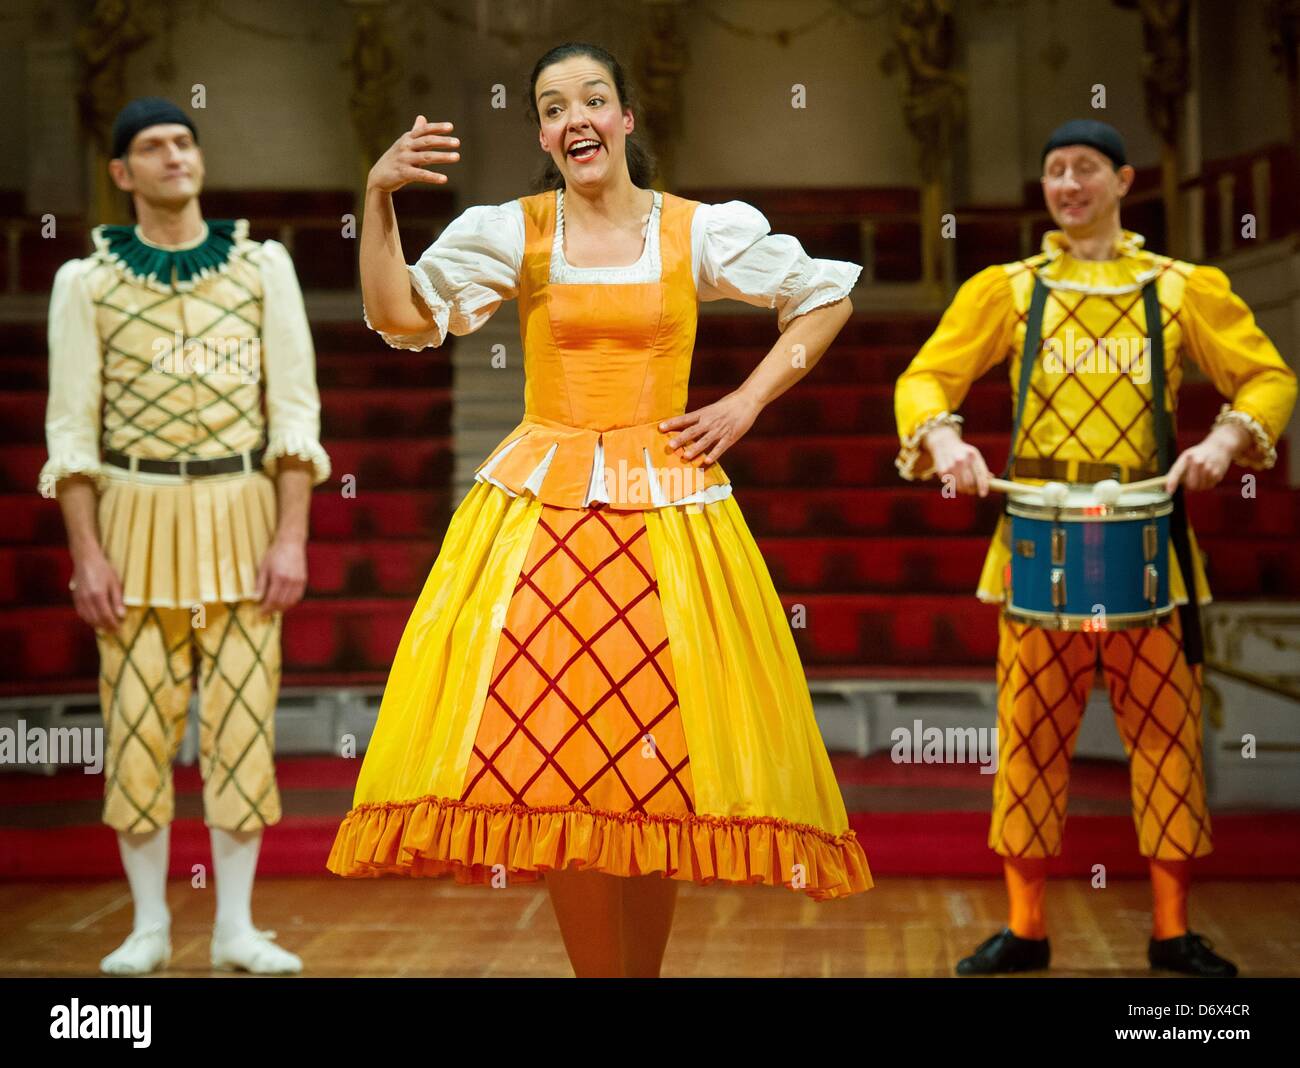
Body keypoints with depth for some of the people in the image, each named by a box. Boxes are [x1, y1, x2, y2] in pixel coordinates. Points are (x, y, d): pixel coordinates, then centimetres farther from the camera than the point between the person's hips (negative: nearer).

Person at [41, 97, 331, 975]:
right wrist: (87, 552, -6)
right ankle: (150, 926, 15)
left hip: (242, 514, 0)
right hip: (135, 515, 0)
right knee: (138, 723, 2)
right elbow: (72, 426, 2)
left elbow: (295, 407, 2)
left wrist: (292, 535, -6)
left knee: (242, 720, 1)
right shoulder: (86, 282, 4)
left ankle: (236, 927, 11)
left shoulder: (263, 267, 5)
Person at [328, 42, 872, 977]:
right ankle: (601, 967, 9)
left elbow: (827, 298, 15)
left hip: (667, 507, 0)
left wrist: (746, 405, 6)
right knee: (556, 765, -5)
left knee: (662, 763, 0)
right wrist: (379, 198, -17)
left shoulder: (702, 231, 4)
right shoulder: (511, 232, 3)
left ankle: (646, 964, 17)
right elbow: (400, 316, -6)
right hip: (538, 511, 0)